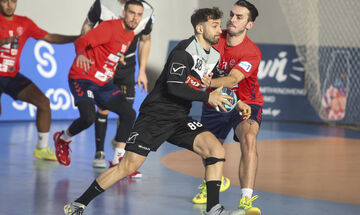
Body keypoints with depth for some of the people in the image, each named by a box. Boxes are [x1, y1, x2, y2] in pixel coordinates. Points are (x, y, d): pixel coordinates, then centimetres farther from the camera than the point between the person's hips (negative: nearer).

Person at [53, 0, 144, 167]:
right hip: (83, 78, -8)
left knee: (129, 114, -5)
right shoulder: (110, 27, -17)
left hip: (104, 82, 8)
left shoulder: (130, 35, 8)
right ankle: (62, 139, 7)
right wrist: (81, 54, -44)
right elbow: (81, 41, -25)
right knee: (88, 117, -26)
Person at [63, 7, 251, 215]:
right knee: (128, 166, -11)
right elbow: (174, 87, -26)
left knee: (217, 150, -14)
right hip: (155, 116, -7)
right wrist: (207, 97, -22)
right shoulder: (184, 51, -15)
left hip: (180, 119, 7)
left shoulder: (215, 57, 11)